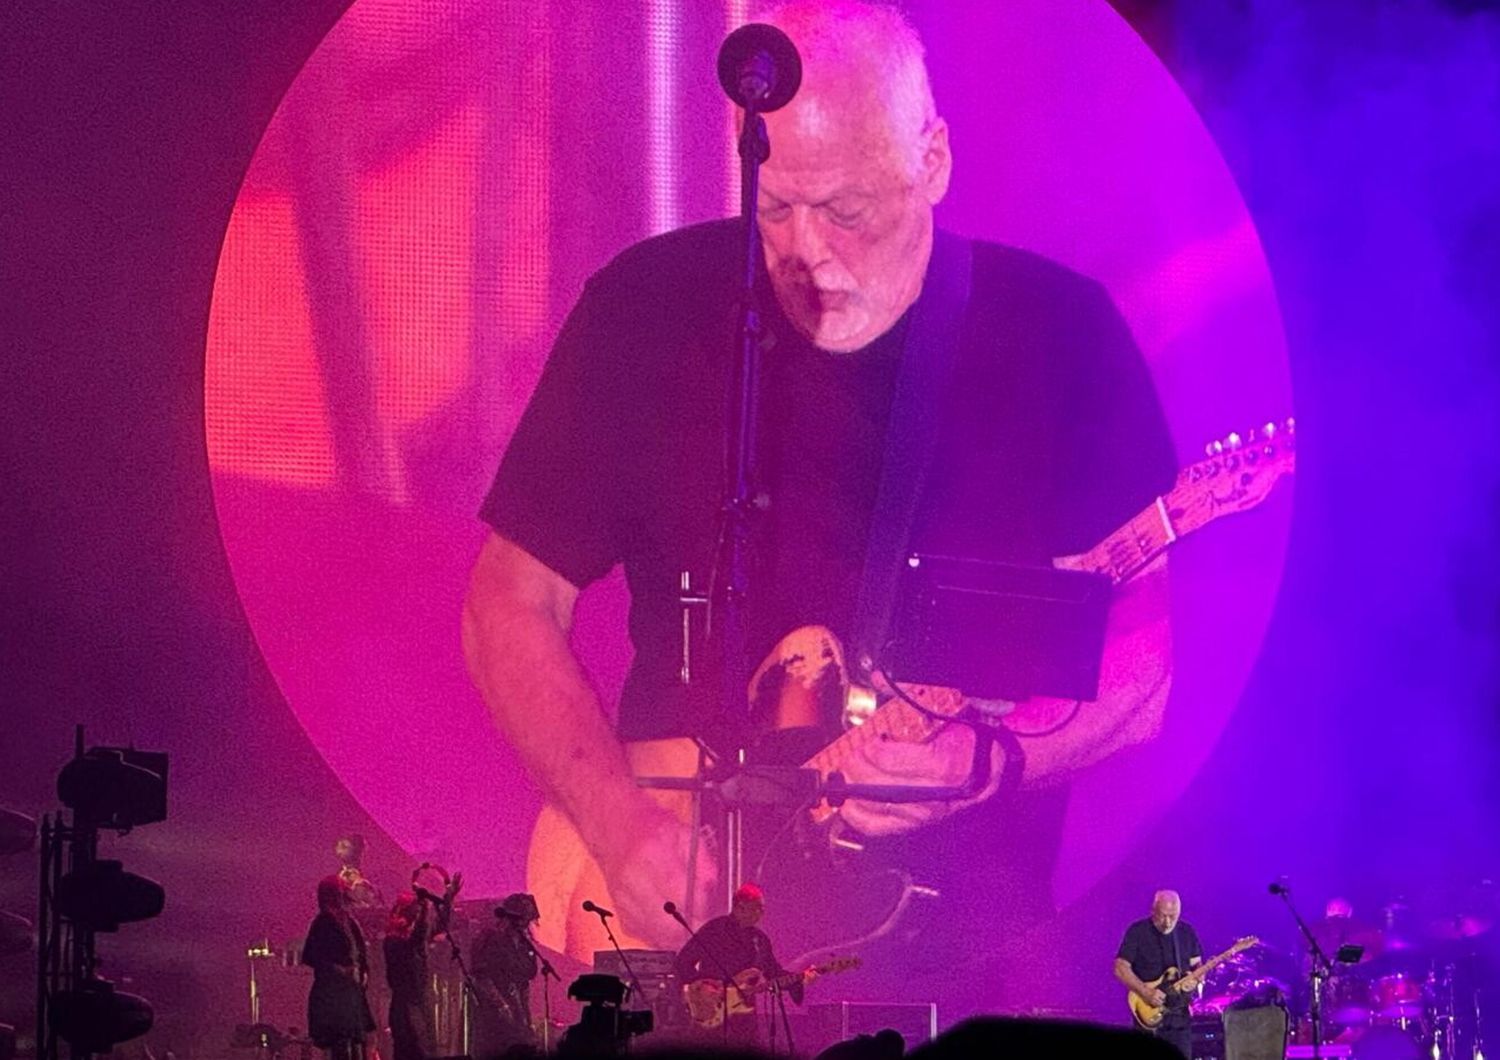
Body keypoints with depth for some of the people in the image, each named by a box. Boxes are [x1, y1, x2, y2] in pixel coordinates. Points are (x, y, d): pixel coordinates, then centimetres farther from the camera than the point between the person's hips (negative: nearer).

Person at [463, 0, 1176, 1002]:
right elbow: (512, 604, 6)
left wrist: (983, 763, -17)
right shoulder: (650, 309, 2)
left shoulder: (1059, 333, 0)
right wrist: (625, 828, -8)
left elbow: (1138, 666, 2)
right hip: (674, 922, 0)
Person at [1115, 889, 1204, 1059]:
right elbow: (1120, 968, -9)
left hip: (1179, 1014, 4)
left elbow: (1197, 964, 17)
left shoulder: (1187, 932, 7)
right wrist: (1146, 992, -19)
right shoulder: (1138, 932, -7)